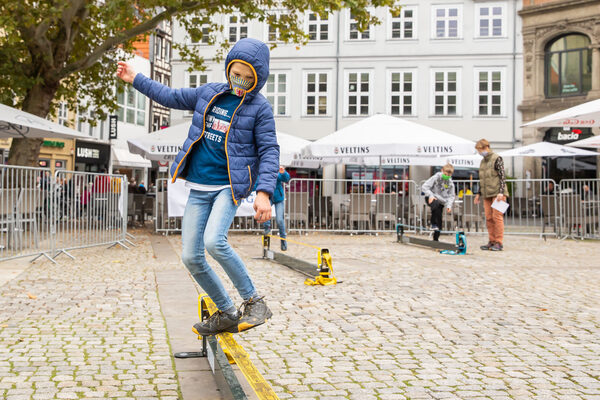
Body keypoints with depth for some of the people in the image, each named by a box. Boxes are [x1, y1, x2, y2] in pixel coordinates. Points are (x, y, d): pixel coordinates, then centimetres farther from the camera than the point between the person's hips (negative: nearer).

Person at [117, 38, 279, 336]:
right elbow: (172, 97, 23)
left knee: (214, 242, -29)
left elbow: (269, 151, -6)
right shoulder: (209, 93, 9)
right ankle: (227, 314, 17)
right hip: (198, 189, 6)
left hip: (229, 187, -5)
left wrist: (264, 192, -19)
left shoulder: (260, 108, -4)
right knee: (191, 257, 0)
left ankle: (254, 301, -10)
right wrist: (136, 79, 24)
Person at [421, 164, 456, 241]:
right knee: (436, 204, -39)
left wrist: (449, 205, -13)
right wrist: (430, 195, -27)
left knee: (439, 220, 0)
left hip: (441, 201, 4)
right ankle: (433, 224, -26)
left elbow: (451, 196, 5)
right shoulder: (436, 178, -9)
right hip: (431, 199, -4)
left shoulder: (450, 183, 2)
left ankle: (436, 239, 11)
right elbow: (424, 187, -12)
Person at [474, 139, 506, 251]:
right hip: (486, 195, 7)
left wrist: (501, 192, -17)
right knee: (489, 218, 6)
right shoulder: (483, 161, 18)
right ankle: (492, 241, 12)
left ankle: (499, 243, -4)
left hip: (497, 194, -7)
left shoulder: (497, 159, -5)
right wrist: (478, 193, 22)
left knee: (497, 217, -8)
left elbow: (502, 176, -10)